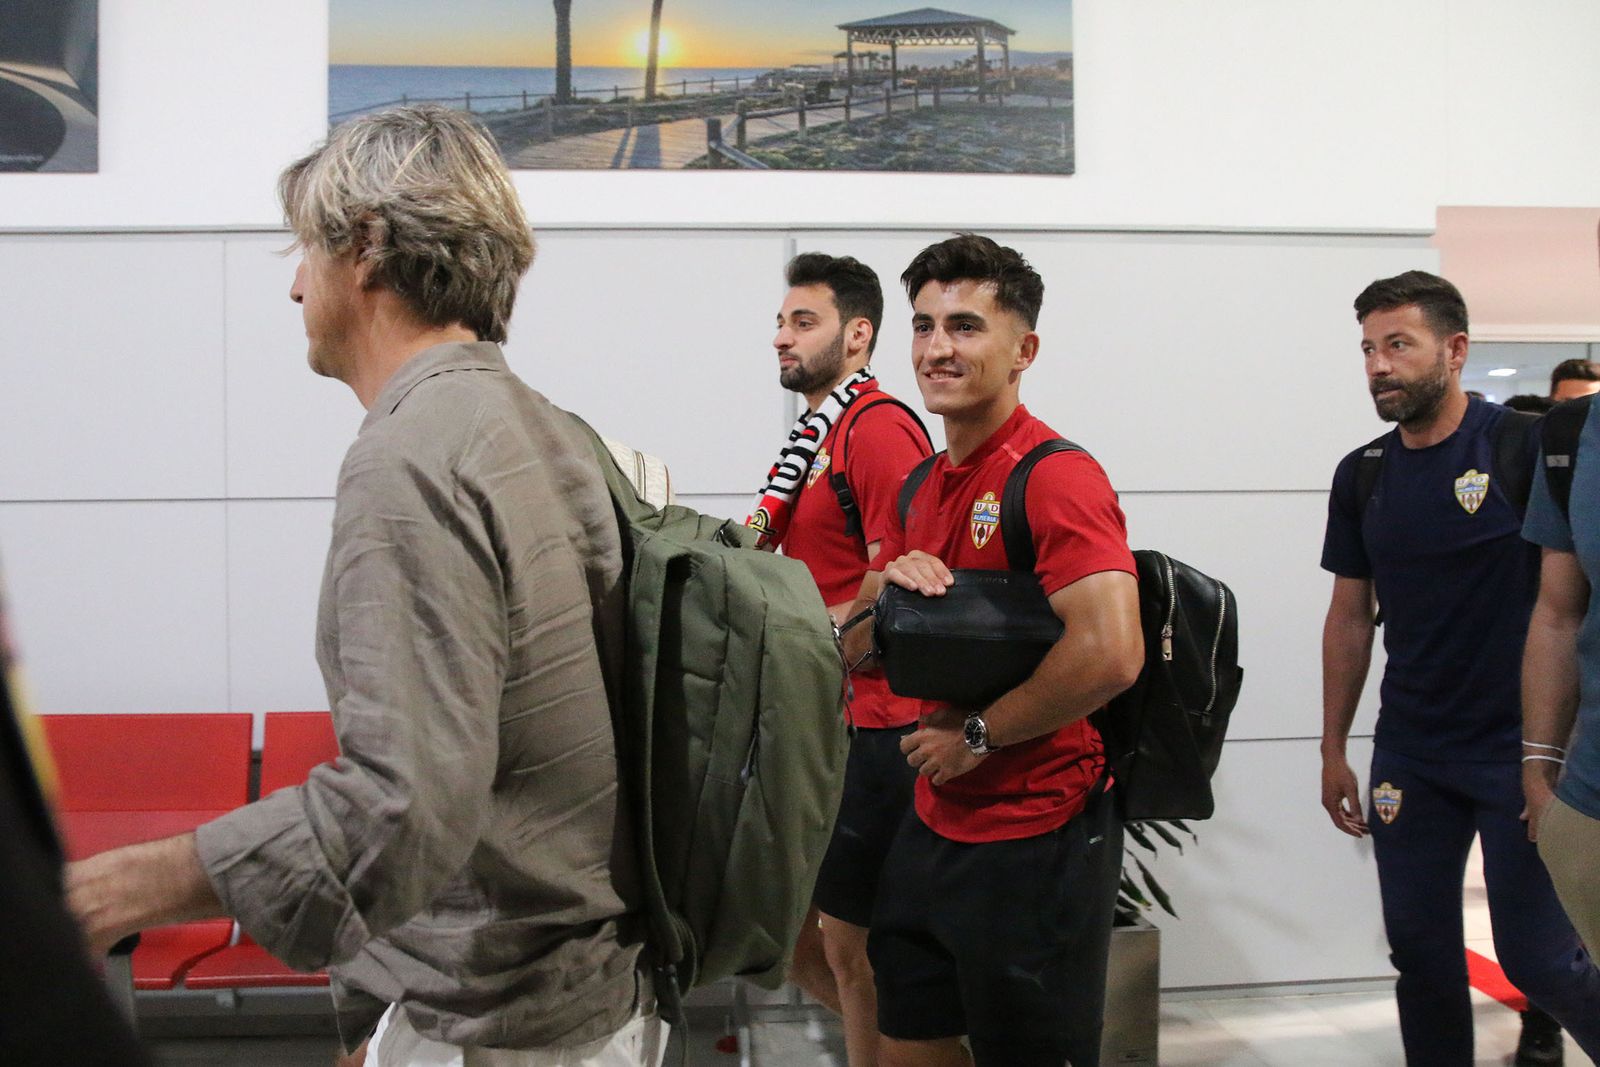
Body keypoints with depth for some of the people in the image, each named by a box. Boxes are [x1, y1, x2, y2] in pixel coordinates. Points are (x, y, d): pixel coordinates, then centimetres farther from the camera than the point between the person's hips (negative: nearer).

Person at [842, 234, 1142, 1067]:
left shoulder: (1055, 475, -17)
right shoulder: (923, 487, 9)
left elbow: (1110, 654, -29)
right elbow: (859, 648, 13)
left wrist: (977, 734, -18)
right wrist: (886, 584, -9)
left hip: (1035, 839, -8)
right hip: (934, 827, 8)